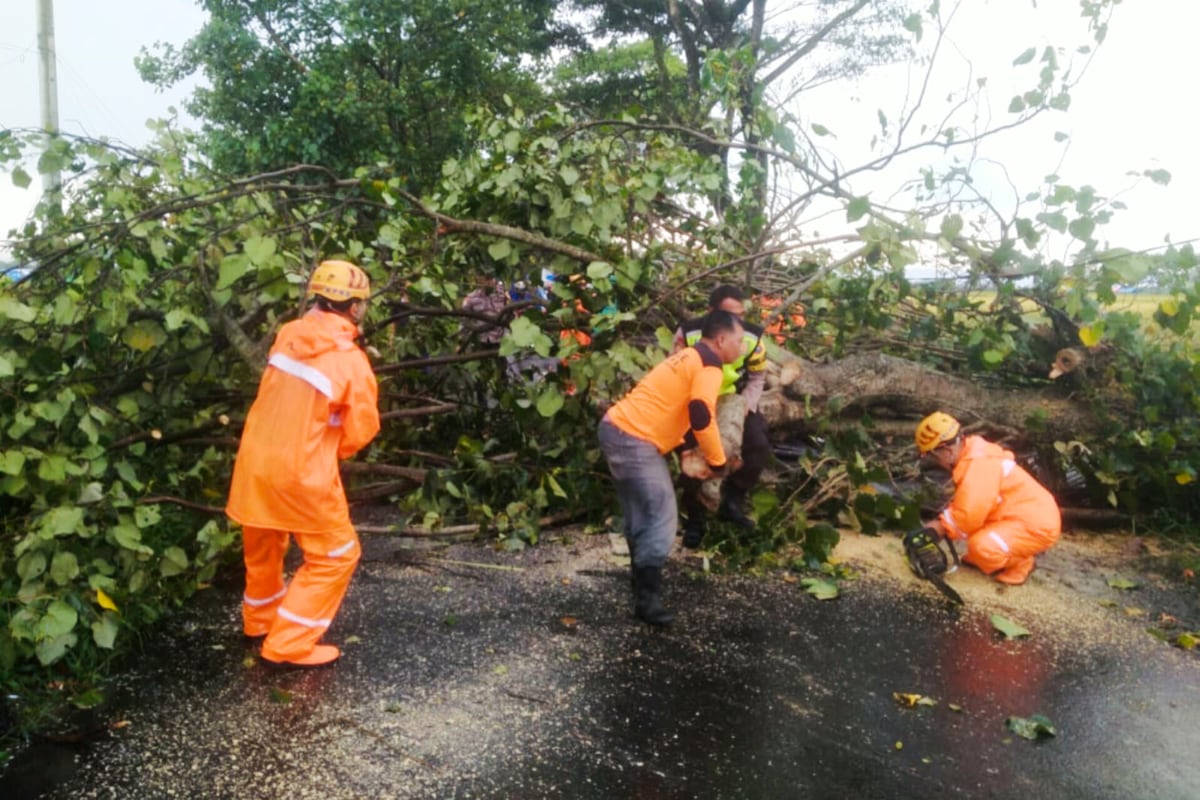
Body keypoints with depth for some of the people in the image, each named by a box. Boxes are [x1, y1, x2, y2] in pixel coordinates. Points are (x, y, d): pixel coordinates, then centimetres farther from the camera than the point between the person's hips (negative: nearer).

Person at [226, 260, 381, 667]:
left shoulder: (289, 334, -1)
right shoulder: (350, 359, -16)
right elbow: (361, 430, -8)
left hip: (255, 460, 7)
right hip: (301, 471, -7)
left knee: (262, 546, 26)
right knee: (335, 554, 10)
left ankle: (259, 620, 47)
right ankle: (288, 644, 12)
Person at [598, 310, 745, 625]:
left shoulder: (689, 358, 22)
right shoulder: (709, 365, -8)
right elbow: (701, 416, -21)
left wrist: (692, 450, 22)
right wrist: (717, 461, -9)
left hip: (617, 429, 10)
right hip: (634, 440, -10)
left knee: (641, 518, 19)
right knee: (661, 519, -6)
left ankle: (642, 588, 30)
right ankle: (647, 597, -2)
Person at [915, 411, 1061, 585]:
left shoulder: (979, 465, -27)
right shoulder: (971, 455, 5)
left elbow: (969, 515, -29)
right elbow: (965, 503, 15)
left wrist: (941, 527, -13)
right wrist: (942, 522, 1)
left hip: (1037, 526, -10)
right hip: (1021, 516, 10)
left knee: (981, 546, -29)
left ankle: (1020, 563, -1)